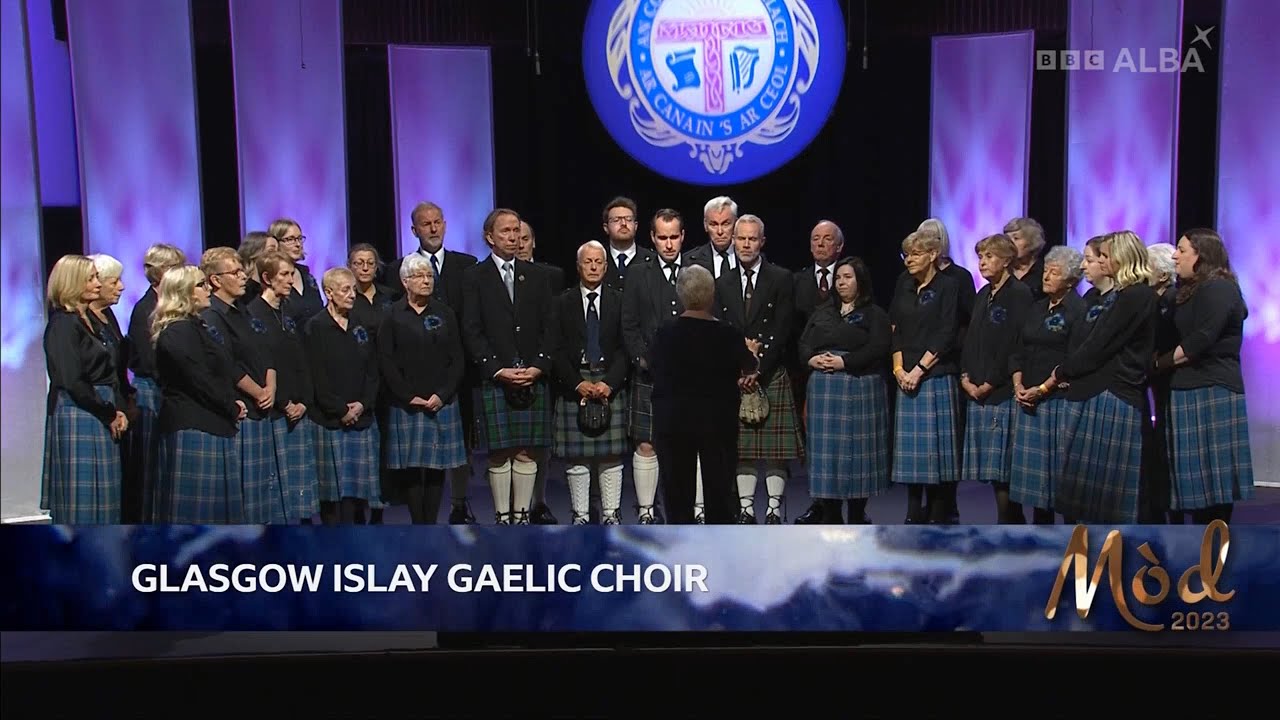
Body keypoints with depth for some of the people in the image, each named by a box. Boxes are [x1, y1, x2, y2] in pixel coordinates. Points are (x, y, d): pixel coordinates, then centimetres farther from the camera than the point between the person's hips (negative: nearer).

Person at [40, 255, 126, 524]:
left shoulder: (86, 320, 15)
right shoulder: (63, 324, -11)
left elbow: (107, 375, 17)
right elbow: (72, 382, -17)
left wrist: (119, 409, 3)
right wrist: (109, 415, -10)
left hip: (100, 418, 9)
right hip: (78, 418, -9)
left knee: (100, 497, 11)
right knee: (81, 498, -3)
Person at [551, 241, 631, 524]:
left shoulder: (619, 301, 7)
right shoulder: (562, 303, 6)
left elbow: (624, 348, 2)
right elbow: (558, 349, 2)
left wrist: (609, 382, -9)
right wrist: (578, 383, -8)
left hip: (611, 384, 0)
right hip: (573, 385, 0)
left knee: (611, 454, 2)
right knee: (576, 456, 1)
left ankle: (612, 514, 10)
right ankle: (580, 515, 9)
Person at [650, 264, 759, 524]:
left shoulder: (664, 334, -9)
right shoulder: (729, 335, -10)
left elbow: (650, 366, 11)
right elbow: (750, 368, 8)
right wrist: (751, 351, 31)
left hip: (672, 422, 1)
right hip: (718, 422, 0)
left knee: (678, 491, 10)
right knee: (720, 490, 10)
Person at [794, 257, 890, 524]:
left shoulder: (874, 314, 3)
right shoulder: (821, 311, 18)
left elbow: (877, 348, -10)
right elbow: (803, 343, 12)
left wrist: (844, 362, -17)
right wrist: (811, 359, -8)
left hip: (859, 388, -4)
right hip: (823, 388, 4)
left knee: (856, 446, -1)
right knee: (826, 447, 3)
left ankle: (857, 514, 10)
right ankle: (829, 512, 11)